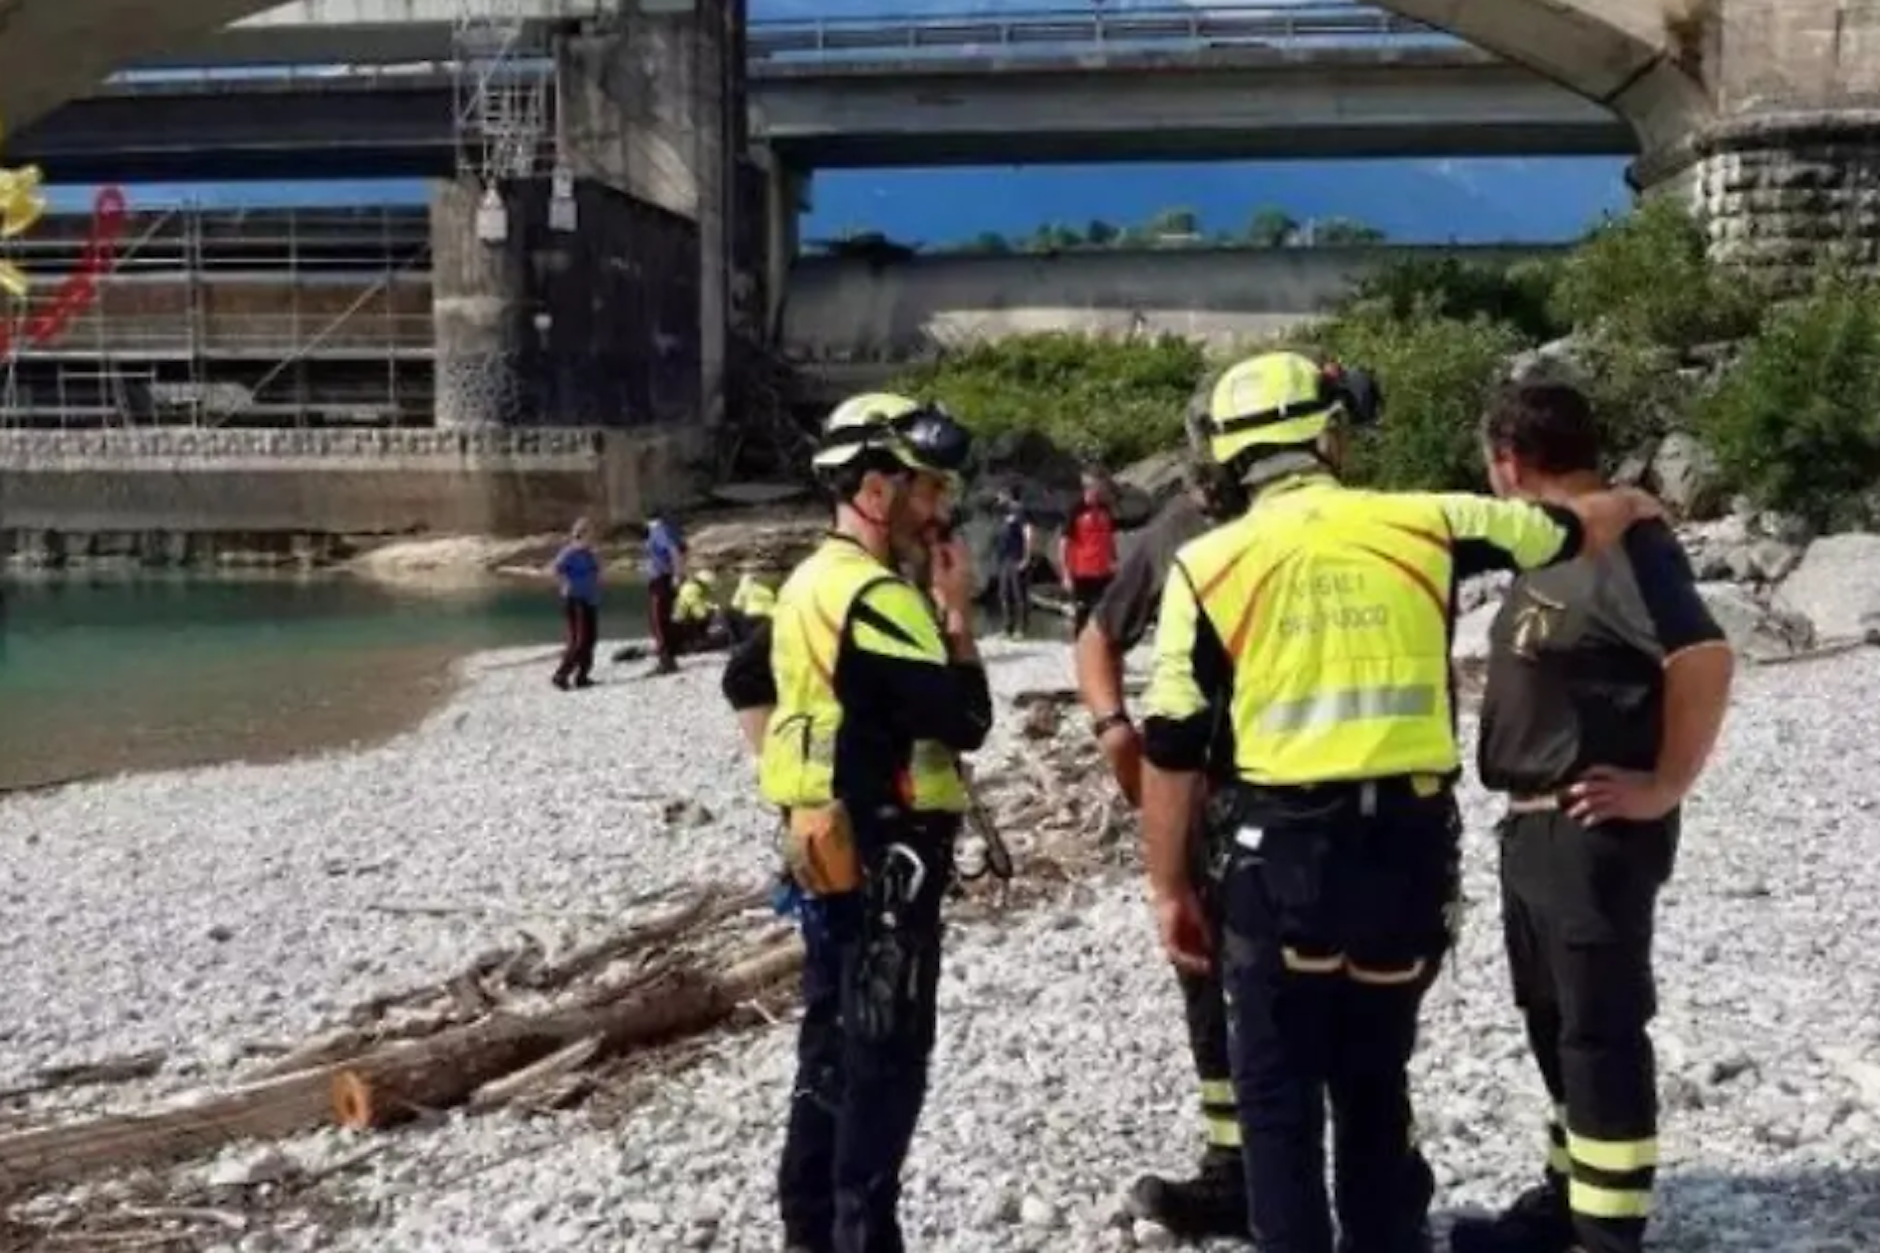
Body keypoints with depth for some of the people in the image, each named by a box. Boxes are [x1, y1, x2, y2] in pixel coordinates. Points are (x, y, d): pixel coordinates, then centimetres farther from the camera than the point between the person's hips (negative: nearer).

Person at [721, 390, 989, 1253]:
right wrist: (958, 613, -11)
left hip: (827, 849, 10)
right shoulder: (879, 598, -20)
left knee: (832, 1040, 17)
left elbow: (745, 683, 23)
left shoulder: (811, 585, 11)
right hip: (887, 858, -10)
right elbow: (964, 722, -21)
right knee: (888, 1055, -1)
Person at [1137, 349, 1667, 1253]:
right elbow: (1575, 531, 16)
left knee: (1276, 1091, 11)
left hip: (1281, 851, -3)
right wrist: (1632, 506, 39)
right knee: (1376, 1076, 22)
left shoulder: (1208, 564, -5)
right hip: (1410, 843, 3)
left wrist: (1169, 885, 6)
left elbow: (1173, 749, -4)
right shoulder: (1427, 525, 0)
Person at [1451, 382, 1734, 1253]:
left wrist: (1665, 786, -20)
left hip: (1595, 834, -10)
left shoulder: (1622, 542, -18)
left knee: (1601, 1034, -1)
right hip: (1532, 826, 10)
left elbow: (1704, 658, -28)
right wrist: (1525, 813, 13)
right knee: (1554, 1024, 18)